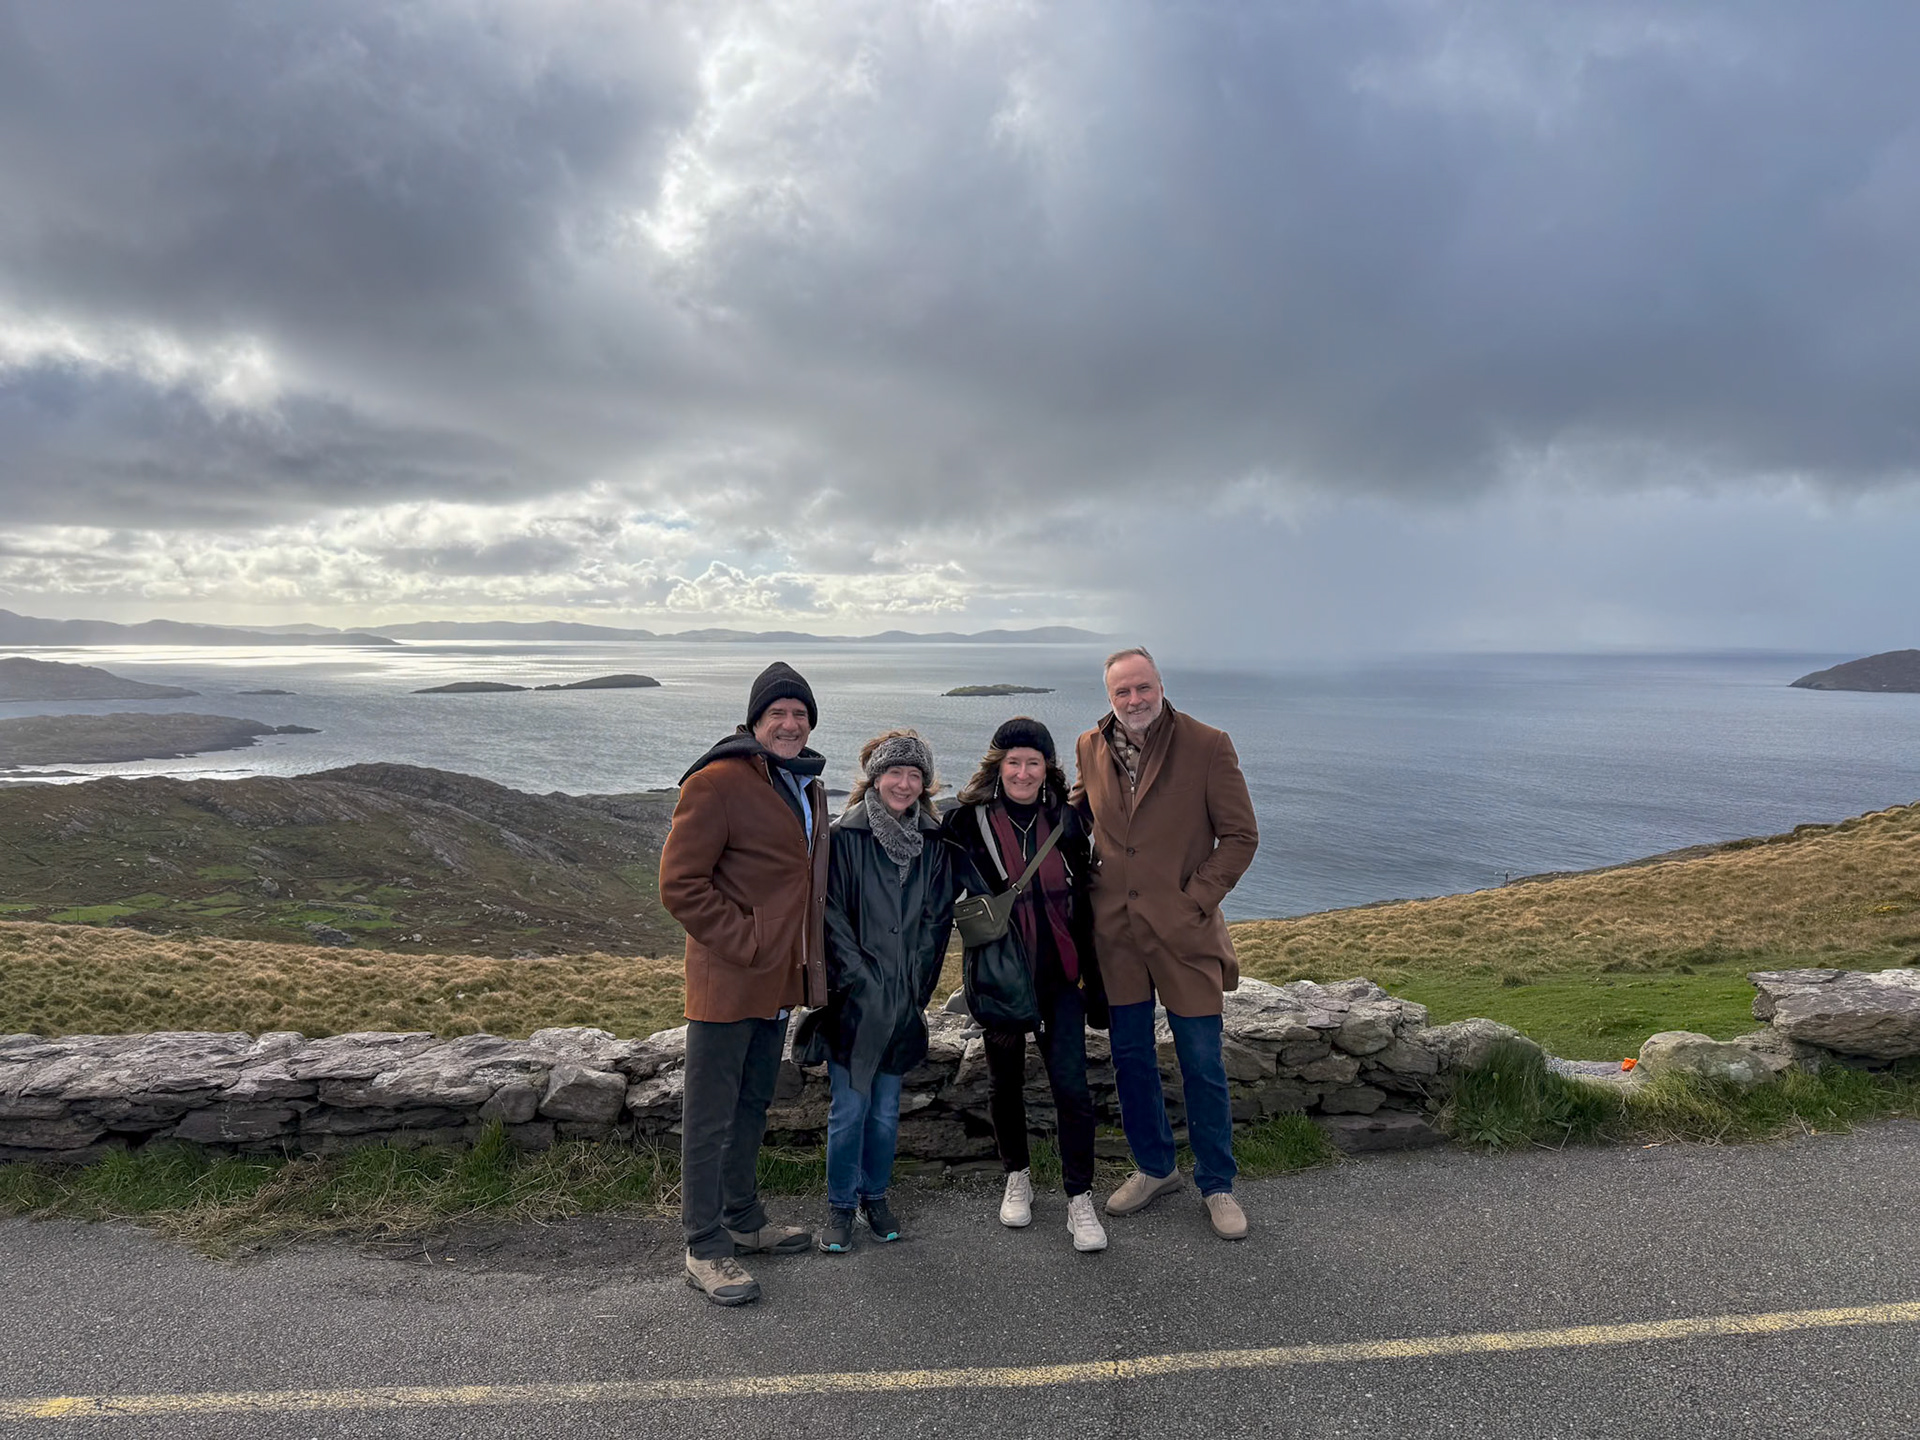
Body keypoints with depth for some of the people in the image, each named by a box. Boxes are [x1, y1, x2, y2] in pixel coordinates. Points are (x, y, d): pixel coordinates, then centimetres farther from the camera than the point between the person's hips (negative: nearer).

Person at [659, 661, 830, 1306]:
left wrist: (806, 958, 12)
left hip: (780, 979, 9)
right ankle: (704, 1248, 18)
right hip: (728, 979, -8)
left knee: (753, 1105, 21)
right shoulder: (718, 782, -16)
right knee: (710, 1117, 4)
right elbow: (680, 884, -18)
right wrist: (744, 944, -18)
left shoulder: (808, 786, 11)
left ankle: (744, 1221, 37)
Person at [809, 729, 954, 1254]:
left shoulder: (932, 842, 4)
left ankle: (876, 1195, 33)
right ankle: (840, 1205, 22)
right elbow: (832, 916, -8)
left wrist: (916, 982, 0)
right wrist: (861, 981, -12)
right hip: (853, 999, -3)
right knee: (850, 1107, 2)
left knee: (886, 1108, 14)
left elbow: (938, 918, 7)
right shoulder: (845, 837, -7)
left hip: (905, 1000, 3)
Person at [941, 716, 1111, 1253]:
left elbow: (1084, 906, 6)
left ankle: (1080, 1199, 13)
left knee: (1071, 1085, -2)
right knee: (1005, 1082, 14)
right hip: (998, 977, -1)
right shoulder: (967, 822, -6)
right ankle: (1017, 1177, 36)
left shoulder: (1065, 821, 2)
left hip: (1059, 974, 1)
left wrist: (1096, 985, 7)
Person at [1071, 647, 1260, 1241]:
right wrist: (1084, 876, 9)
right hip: (1115, 930, 4)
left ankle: (1216, 1185, 27)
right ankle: (1154, 1168, 37)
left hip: (1183, 932, -4)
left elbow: (1240, 835, -5)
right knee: (1131, 1058, 15)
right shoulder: (1090, 749, 3)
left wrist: (1195, 898, -12)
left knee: (1203, 1067, 6)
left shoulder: (1207, 746, -9)